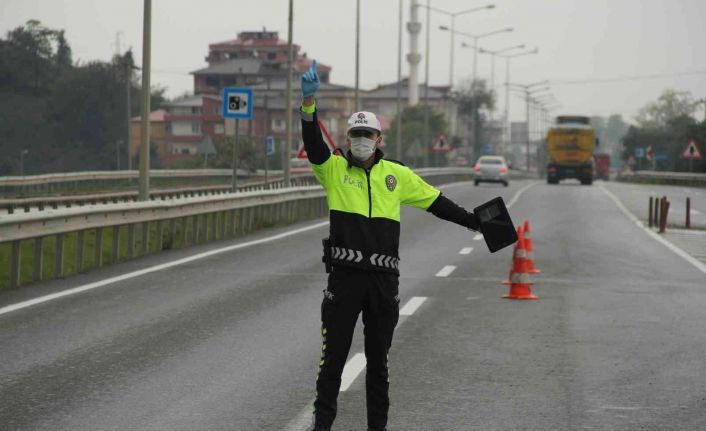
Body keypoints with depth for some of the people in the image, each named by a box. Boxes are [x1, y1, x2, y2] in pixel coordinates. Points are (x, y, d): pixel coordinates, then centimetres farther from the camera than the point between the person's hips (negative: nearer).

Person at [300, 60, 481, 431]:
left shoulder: (397, 174, 10)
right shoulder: (334, 168, 3)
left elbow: (434, 202, 18)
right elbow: (312, 143, -14)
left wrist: (473, 222, 19)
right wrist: (309, 101, -30)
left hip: (384, 278, 2)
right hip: (344, 276, -2)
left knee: (378, 359, 11)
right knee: (333, 355, 0)